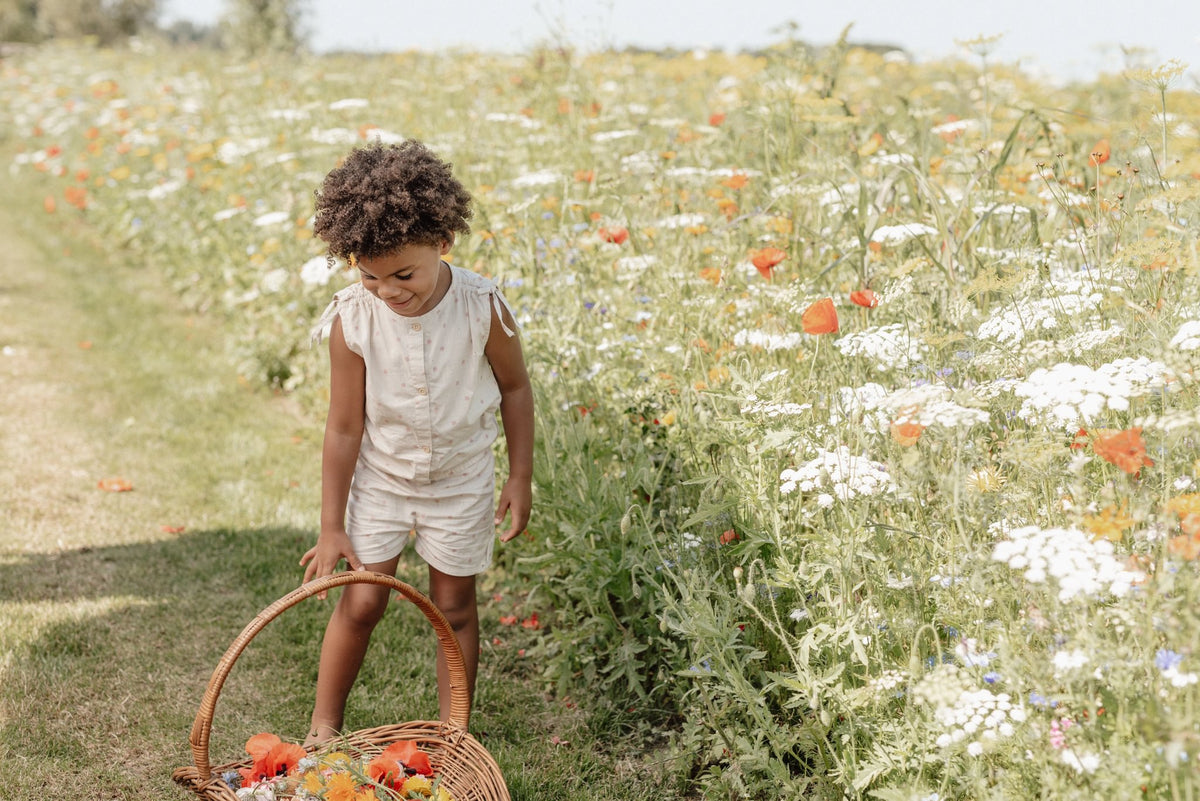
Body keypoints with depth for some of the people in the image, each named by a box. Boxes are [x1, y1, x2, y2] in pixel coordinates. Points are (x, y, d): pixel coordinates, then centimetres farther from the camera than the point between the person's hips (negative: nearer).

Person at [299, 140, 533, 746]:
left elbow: (515, 388, -3)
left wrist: (520, 477, 0)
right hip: (379, 479, 0)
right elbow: (345, 427, -14)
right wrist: (331, 528, -9)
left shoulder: (482, 307, -21)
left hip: (460, 482, 1)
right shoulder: (351, 321, -21)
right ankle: (323, 727, 20)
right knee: (360, 603, 1)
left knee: (454, 606, 10)